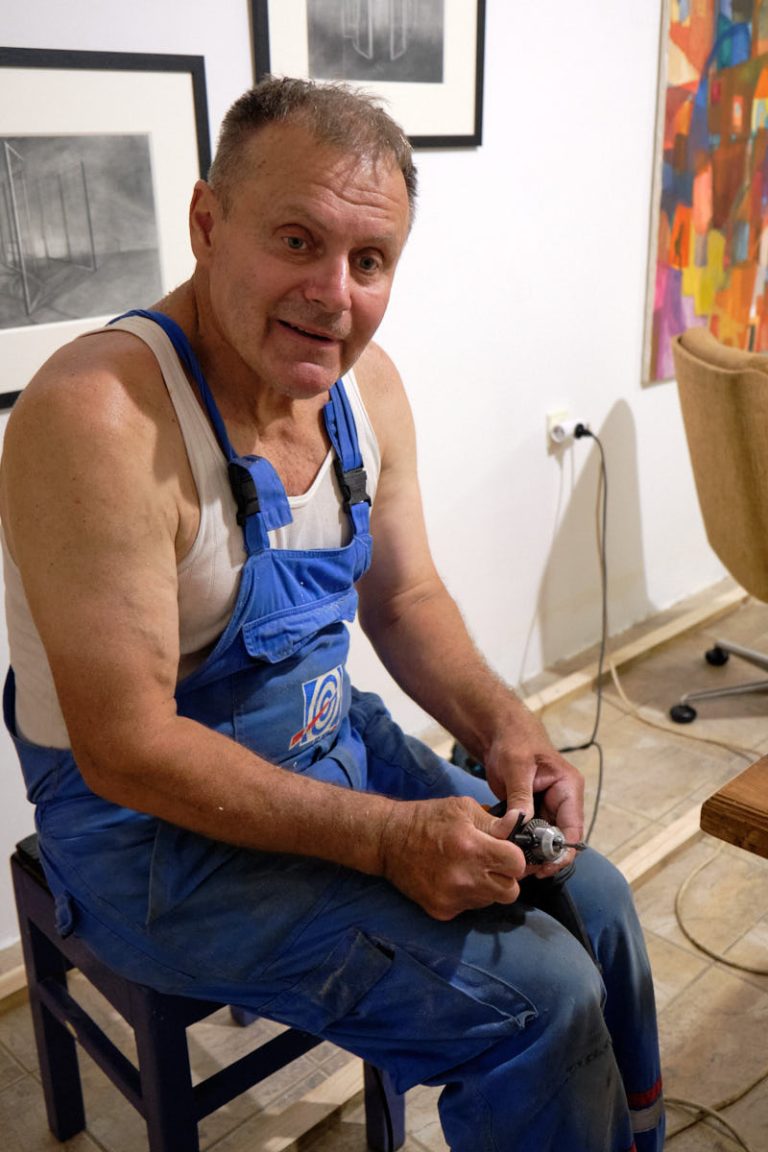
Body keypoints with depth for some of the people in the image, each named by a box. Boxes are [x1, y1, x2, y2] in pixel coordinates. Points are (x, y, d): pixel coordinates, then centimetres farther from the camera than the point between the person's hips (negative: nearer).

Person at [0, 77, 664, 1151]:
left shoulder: (367, 386, -3)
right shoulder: (98, 416, -28)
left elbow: (405, 600, 7)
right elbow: (128, 750, -26)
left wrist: (503, 724, -10)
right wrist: (386, 837, -25)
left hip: (334, 744, 8)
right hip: (155, 826, -7)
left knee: (593, 902, 7)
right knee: (538, 997, -15)